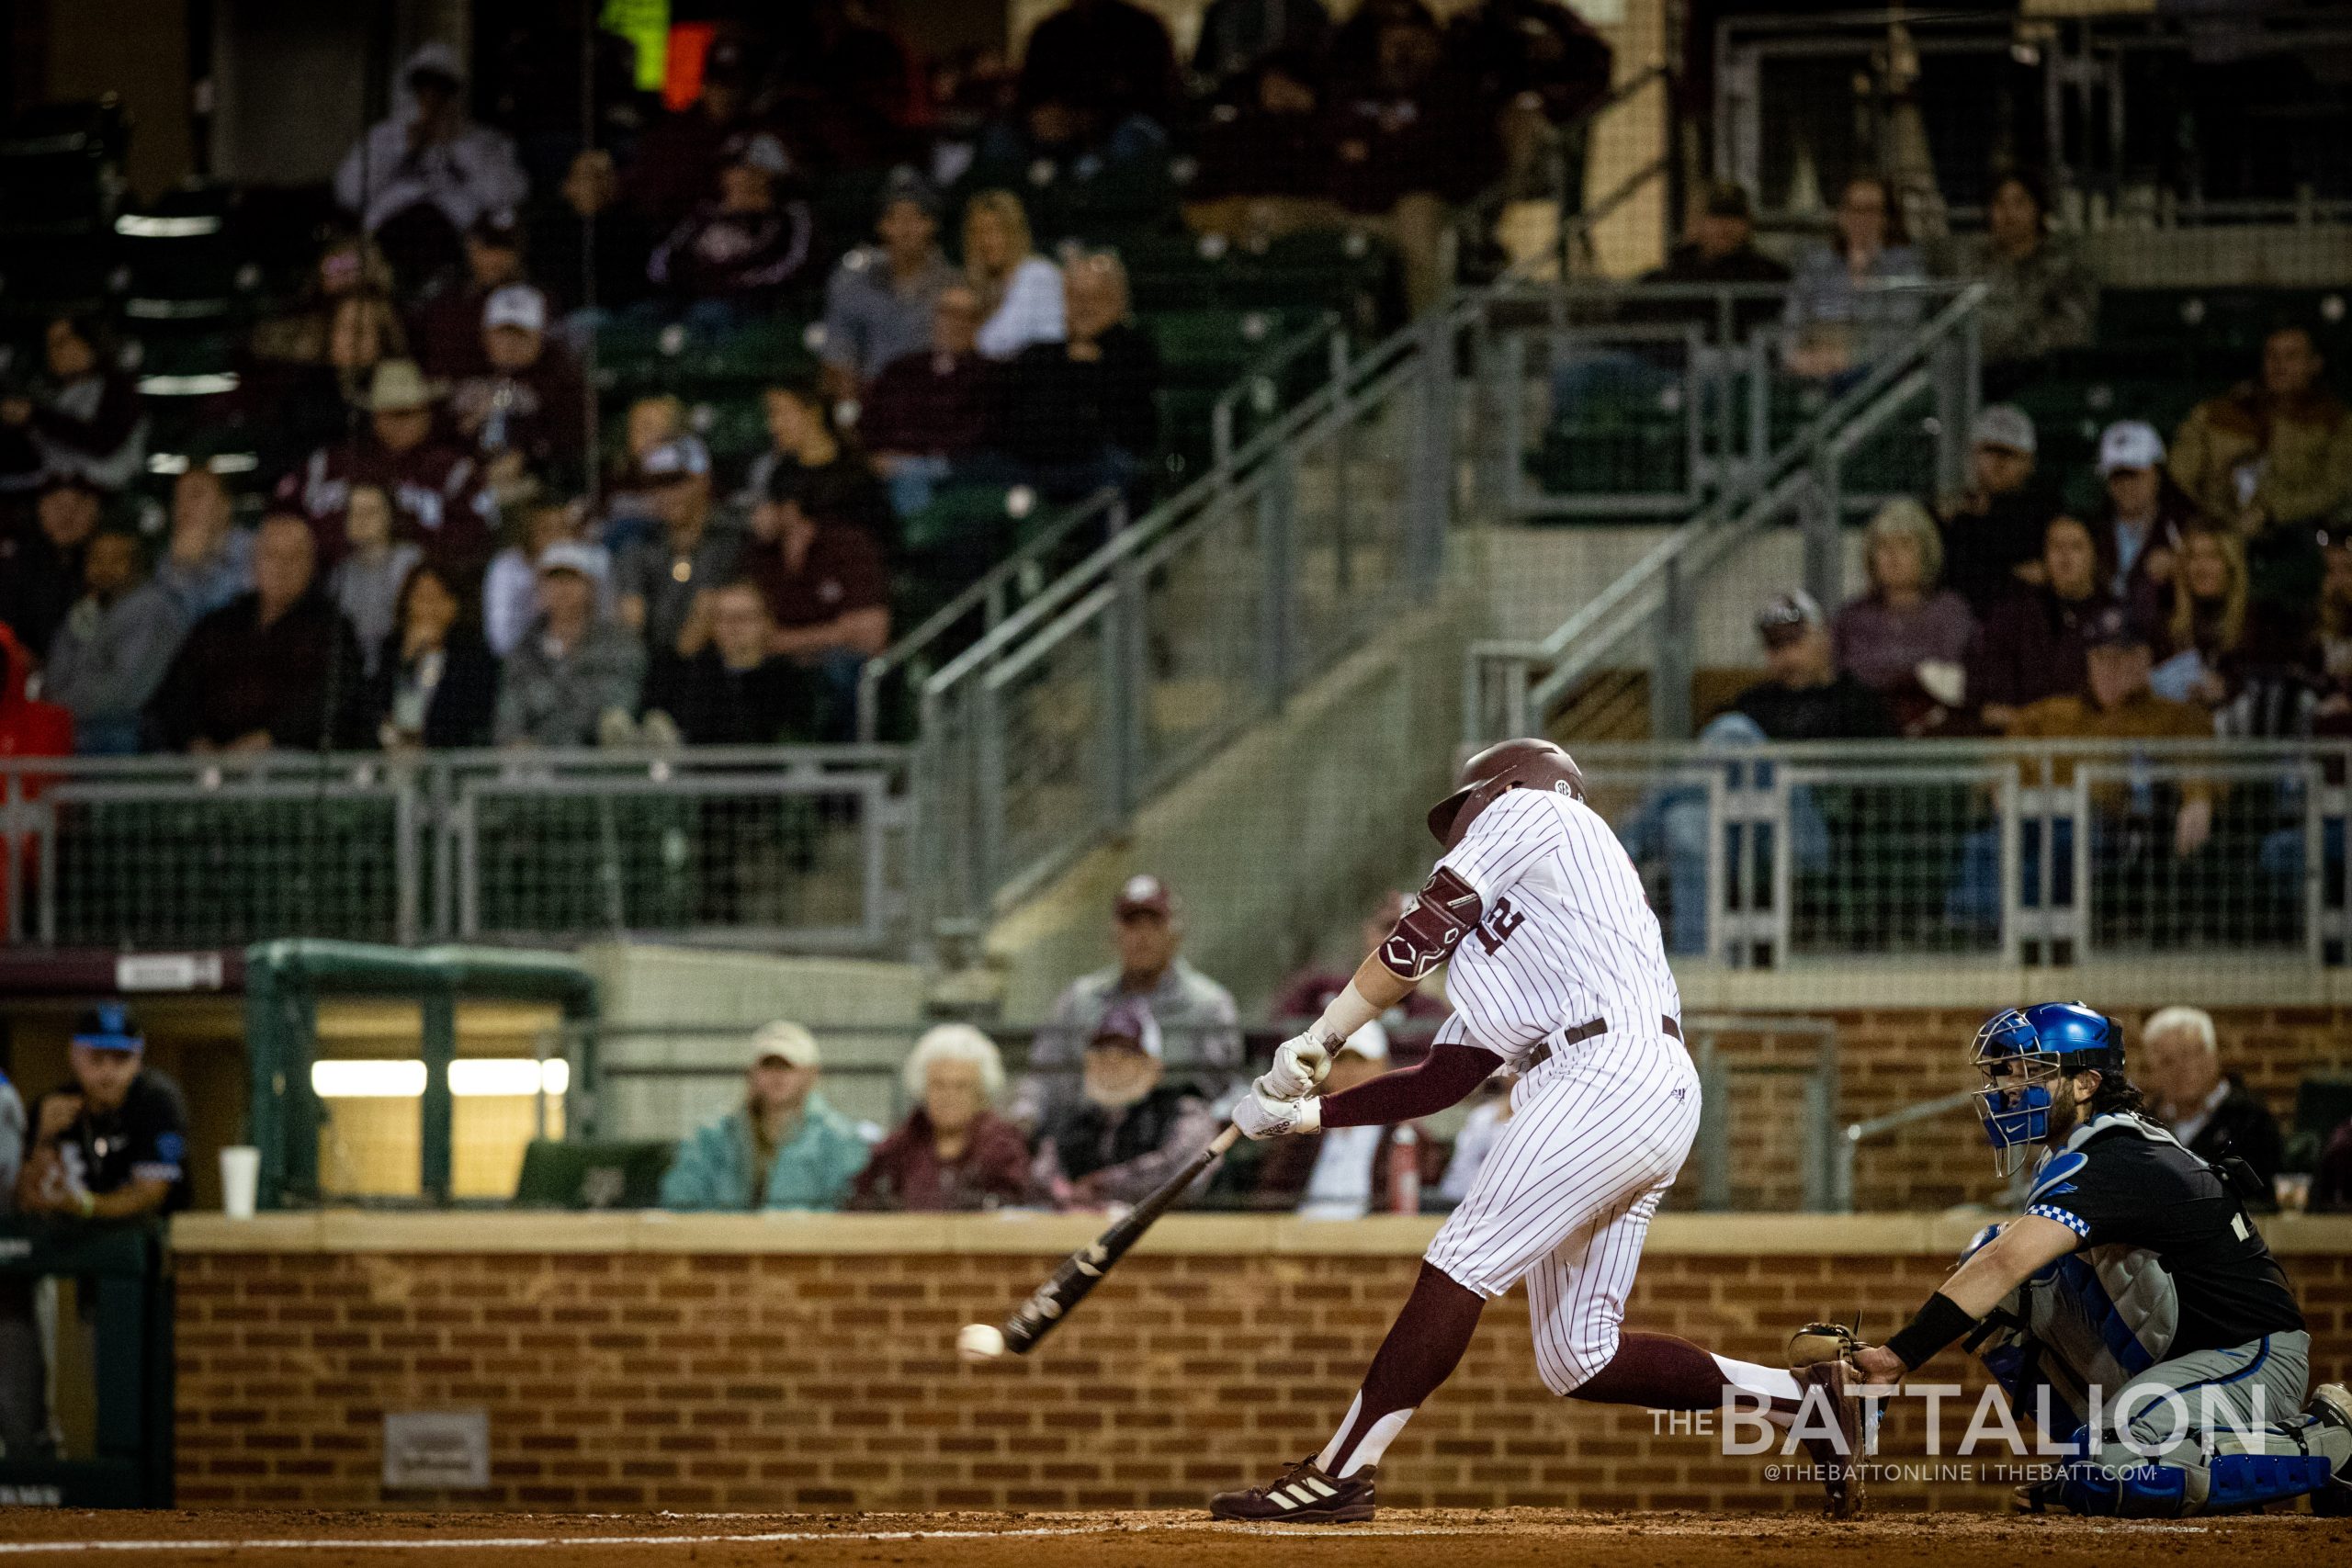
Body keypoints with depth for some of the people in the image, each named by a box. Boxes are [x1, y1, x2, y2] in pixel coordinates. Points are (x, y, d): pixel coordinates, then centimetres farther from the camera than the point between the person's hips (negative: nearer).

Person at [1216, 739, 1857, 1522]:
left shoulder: (1528, 810, 11)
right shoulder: (1493, 938, 33)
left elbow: (1419, 936, 0)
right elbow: (1443, 1078, 26)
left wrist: (1319, 1038, 0)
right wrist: (1303, 1114, 21)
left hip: (1611, 1074, -9)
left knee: (1462, 1263, -14)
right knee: (1578, 1361, 5)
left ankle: (1339, 1474, -19)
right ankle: (1800, 1396, 8)